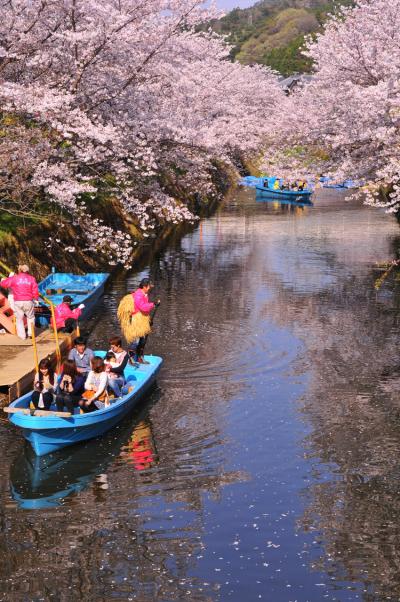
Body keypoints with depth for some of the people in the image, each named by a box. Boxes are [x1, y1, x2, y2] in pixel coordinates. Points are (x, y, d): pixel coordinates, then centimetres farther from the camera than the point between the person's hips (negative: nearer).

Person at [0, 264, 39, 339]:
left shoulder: (14, 278, 0)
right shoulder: (31, 278, 3)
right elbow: (35, 291, 3)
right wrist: (36, 299, 17)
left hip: (18, 302, -1)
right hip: (28, 301, 1)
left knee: (19, 318, 10)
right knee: (30, 317, 19)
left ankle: (22, 335, 9)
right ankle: (30, 333, 17)